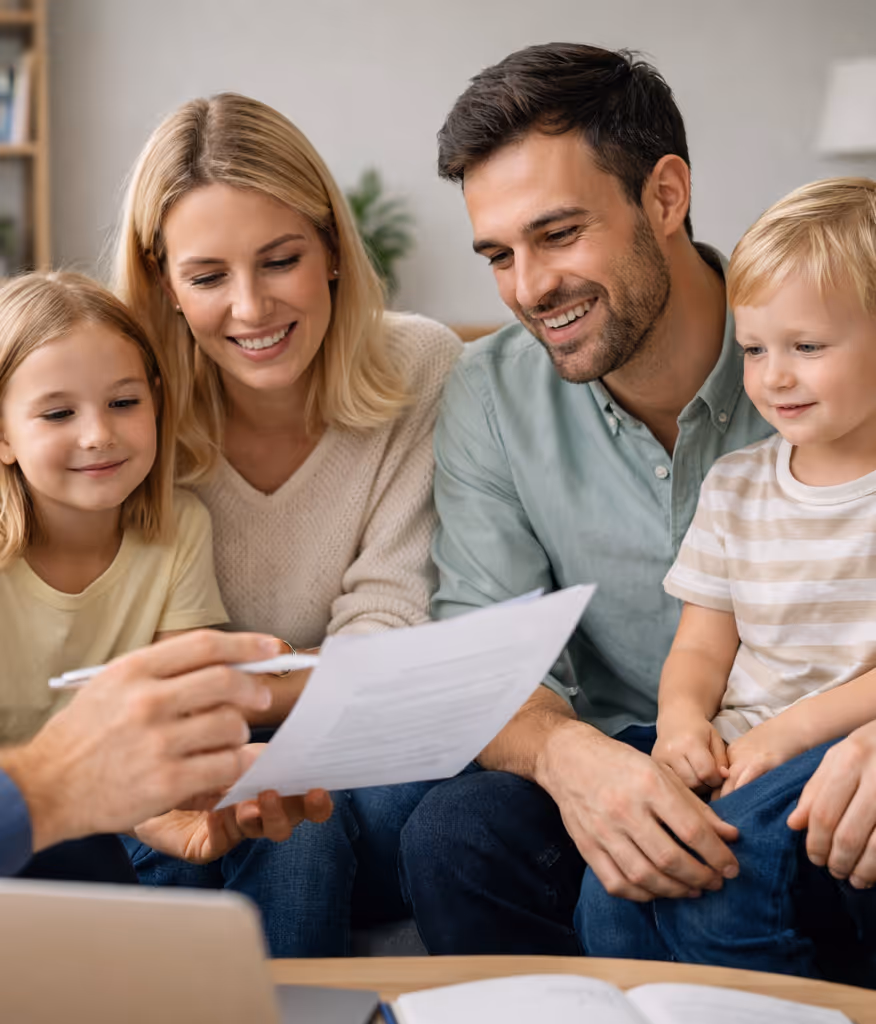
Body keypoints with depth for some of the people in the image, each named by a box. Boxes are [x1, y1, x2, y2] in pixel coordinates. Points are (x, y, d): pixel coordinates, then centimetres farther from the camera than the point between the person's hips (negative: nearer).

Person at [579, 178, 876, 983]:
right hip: (735, 758, 5)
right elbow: (701, 647, 13)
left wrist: (788, 730, -18)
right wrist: (683, 719, -8)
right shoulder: (733, 486, 13)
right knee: (613, 892, -19)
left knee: (719, 888, -28)